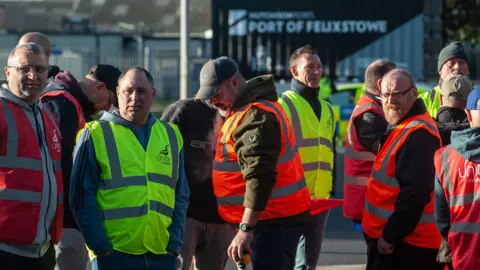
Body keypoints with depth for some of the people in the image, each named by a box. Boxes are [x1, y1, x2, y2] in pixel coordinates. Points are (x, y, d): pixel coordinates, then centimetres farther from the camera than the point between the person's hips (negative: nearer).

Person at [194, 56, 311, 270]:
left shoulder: (255, 116, -17)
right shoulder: (244, 112, 17)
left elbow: (260, 176, -25)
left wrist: (246, 228, -28)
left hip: (275, 221, -11)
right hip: (274, 217, 11)